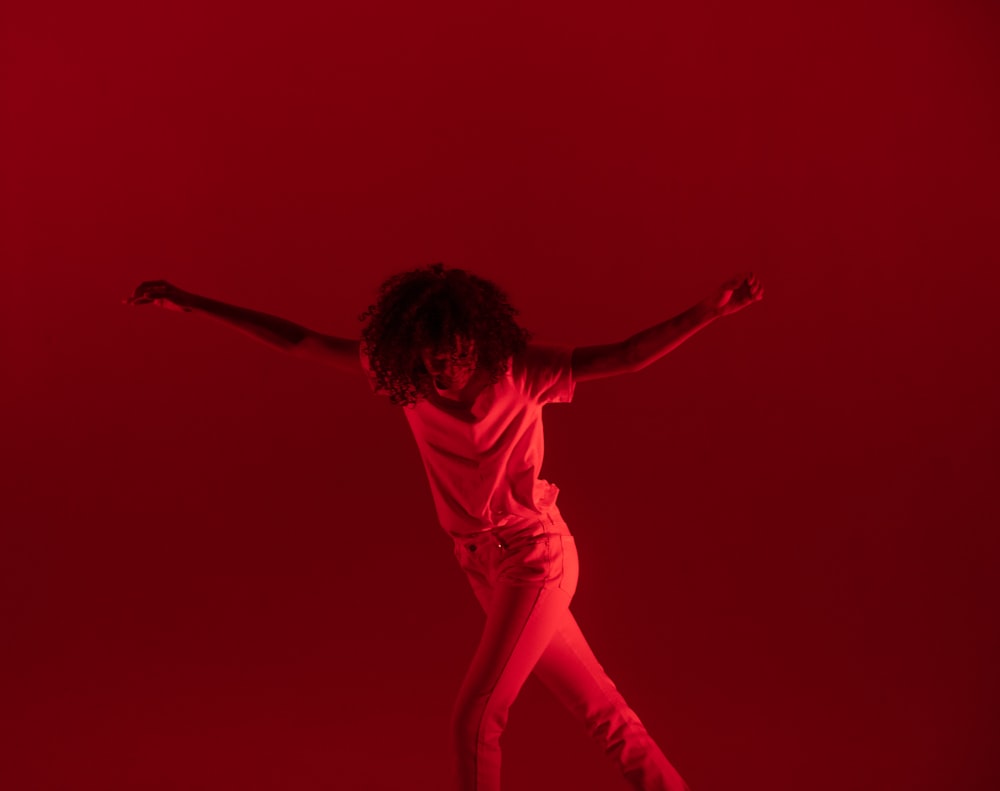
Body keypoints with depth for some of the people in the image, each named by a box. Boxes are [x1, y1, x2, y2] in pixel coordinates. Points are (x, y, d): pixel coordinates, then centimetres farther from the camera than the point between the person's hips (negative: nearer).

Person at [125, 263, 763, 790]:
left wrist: (712, 310, -36)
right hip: (486, 563, 5)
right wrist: (192, 303, -7)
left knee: (475, 716, -6)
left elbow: (628, 356, -23)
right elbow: (298, 341, -6)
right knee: (598, 705, 15)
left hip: (536, 558, -5)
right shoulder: (403, 373, -8)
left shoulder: (521, 371, -19)